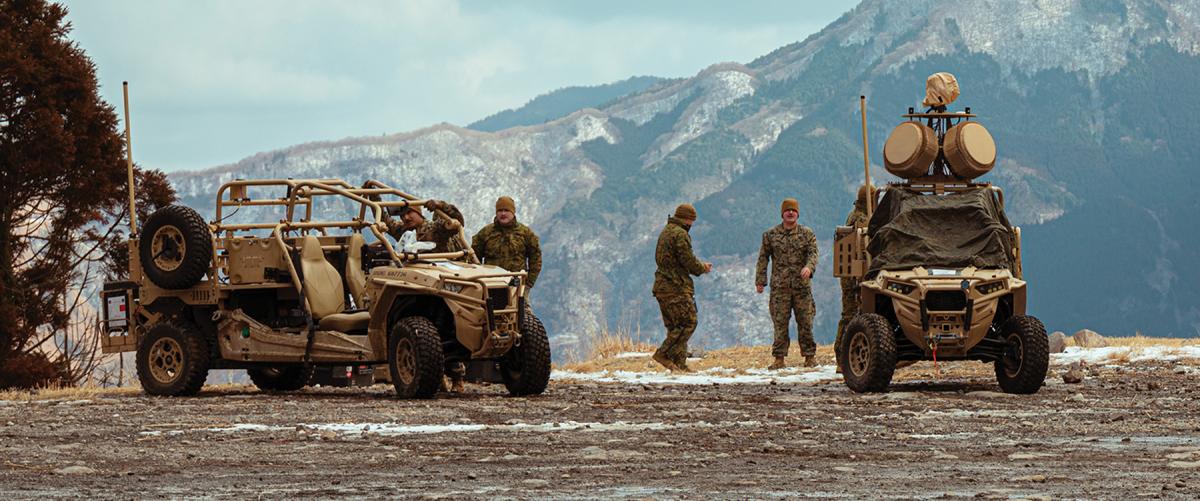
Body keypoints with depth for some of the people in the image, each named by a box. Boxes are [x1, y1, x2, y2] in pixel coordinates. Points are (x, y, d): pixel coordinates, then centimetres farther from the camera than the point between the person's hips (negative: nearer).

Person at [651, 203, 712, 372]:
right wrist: (702, 269, 5)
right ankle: (663, 353, -13)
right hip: (676, 287, -10)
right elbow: (688, 261, -16)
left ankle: (679, 364, 8)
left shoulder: (665, 232, 19)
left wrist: (699, 265, 17)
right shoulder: (680, 234, -13)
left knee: (675, 326, 10)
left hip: (662, 286, 10)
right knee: (688, 322, -7)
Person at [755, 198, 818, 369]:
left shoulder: (807, 234, 7)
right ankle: (779, 358, 2)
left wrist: (808, 267, -25)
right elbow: (763, 258, 9)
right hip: (779, 286, 0)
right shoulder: (770, 235, 8)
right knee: (780, 323, -1)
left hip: (802, 285, 0)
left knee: (805, 322, 2)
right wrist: (760, 280, 3)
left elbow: (813, 253, -4)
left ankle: (810, 356, 10)